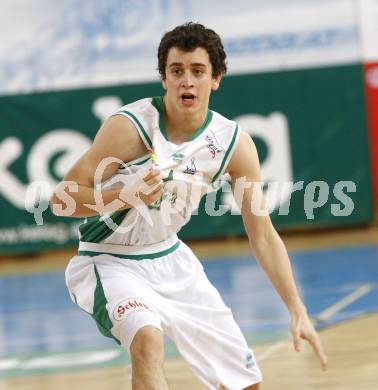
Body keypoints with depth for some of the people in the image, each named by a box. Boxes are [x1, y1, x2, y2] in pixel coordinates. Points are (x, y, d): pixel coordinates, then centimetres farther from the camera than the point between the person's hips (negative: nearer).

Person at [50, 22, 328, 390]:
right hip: (109, 263, -5)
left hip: (170, 259, 5)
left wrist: (297, 310, -13)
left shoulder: (234, 143, -10)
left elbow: (263, 235, -4)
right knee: (148, 341, -37)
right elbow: (60, 199, -19)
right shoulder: (129, 126, -23)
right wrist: (125, 196, -37)